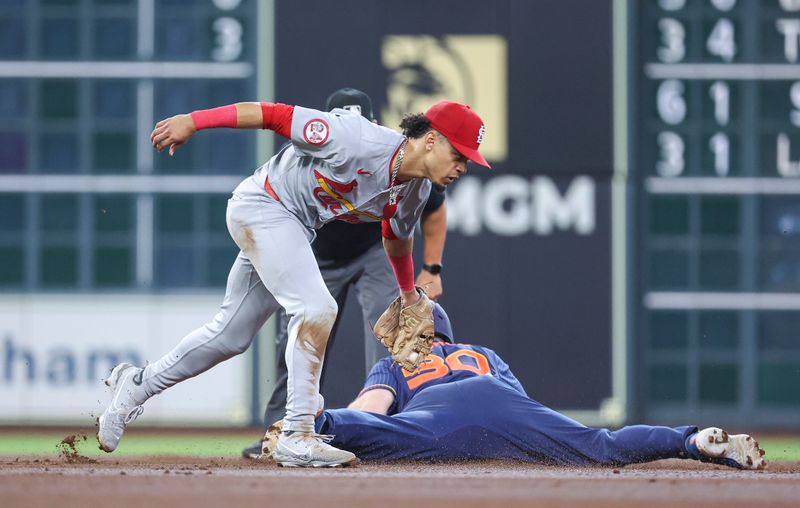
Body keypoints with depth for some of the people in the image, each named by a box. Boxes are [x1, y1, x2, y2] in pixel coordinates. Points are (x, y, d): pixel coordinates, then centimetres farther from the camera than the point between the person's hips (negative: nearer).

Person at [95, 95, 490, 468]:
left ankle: (137, 384, 28)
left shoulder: (416, 192, -4)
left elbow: (397, 237, 19)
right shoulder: (360, 141, -30)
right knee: (315, 308, -22)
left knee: (231, 336, 12)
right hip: (261, 206, -9)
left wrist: (409, 293, 34)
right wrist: (193, 121, -29)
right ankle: (297, 438, -20)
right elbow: (275, 115, -26)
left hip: (297, 231, 9)